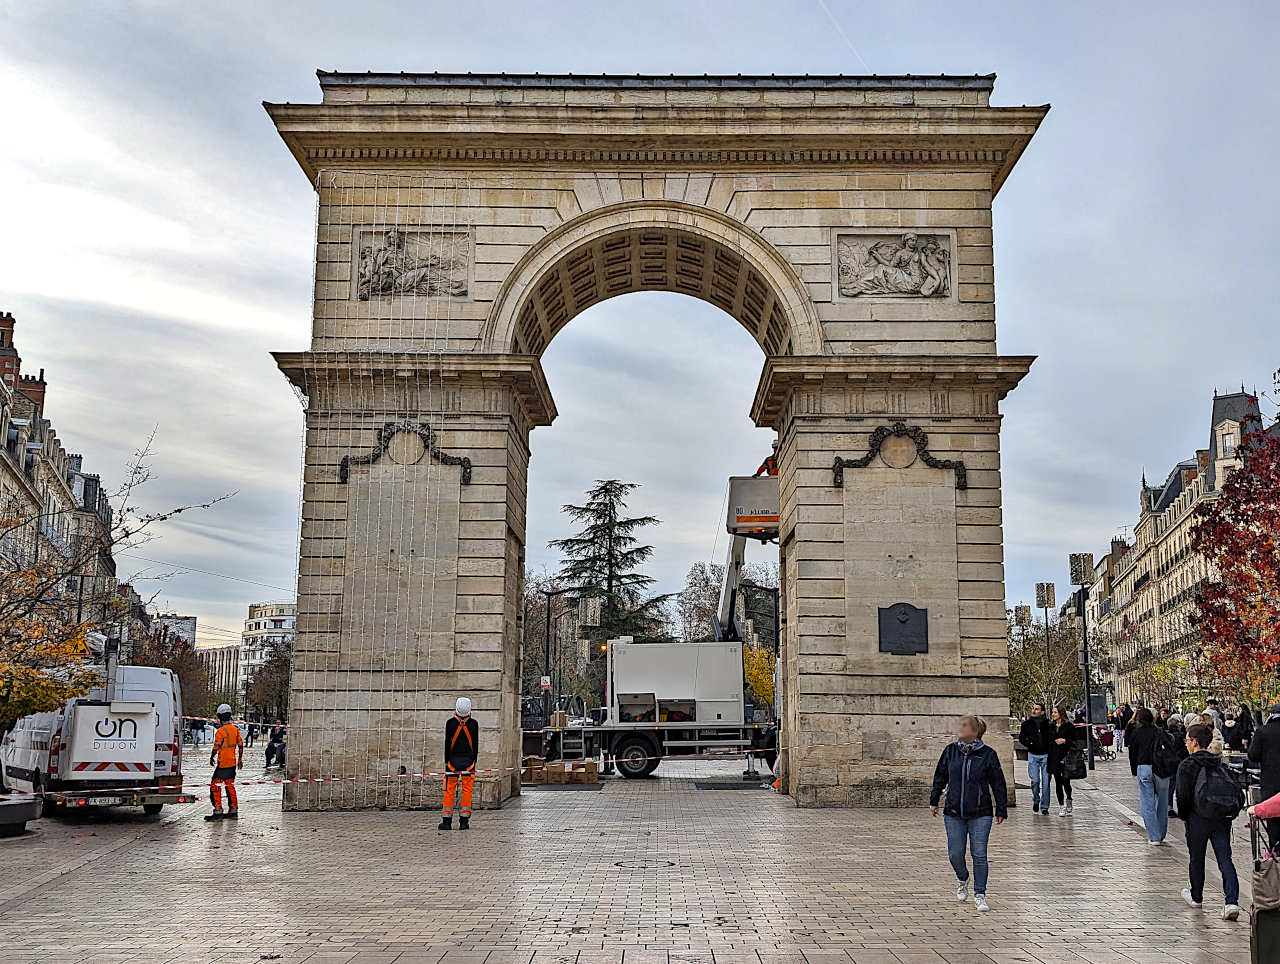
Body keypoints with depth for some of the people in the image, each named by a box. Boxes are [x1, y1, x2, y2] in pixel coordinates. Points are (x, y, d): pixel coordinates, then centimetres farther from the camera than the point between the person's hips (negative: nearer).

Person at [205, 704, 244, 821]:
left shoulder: (221, 731, -16)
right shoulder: (235, 729, 7)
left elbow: (216, 747, -15)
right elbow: (240, 745, 11)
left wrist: (211, 758, 2)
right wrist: (240, 759, 21)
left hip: (223, 764, -8)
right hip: (233, 763, 8)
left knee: (215, 785, -1)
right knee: (230, 785, 15)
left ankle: (218, 811, -4)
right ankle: (233, 811, 18)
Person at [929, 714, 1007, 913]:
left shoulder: (988, 754, -5)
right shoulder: (950, 751, 2)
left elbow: (998, 784, 1)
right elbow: (940, 777, 13)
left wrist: (1001, 810, 2)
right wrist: (933, 800, 15)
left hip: (980, 814, -2)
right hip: (954, 813, 3)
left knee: (979, 855, -2)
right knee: (955, 854, 4)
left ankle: (980, 895, 12)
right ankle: (963, 881, 34)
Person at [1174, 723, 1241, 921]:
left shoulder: (1187, 765, -7)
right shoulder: (1221, 764, 10)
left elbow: (1183, 795, -11)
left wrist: (1184, 816, 4)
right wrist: (1231, 814, 14)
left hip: (1198, 819, -4)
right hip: (1222, 819, 4)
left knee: (1196, 858, 13)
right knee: (1225, 860, 1)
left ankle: (1196, 897, 29)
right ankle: (1232, 902, -13)